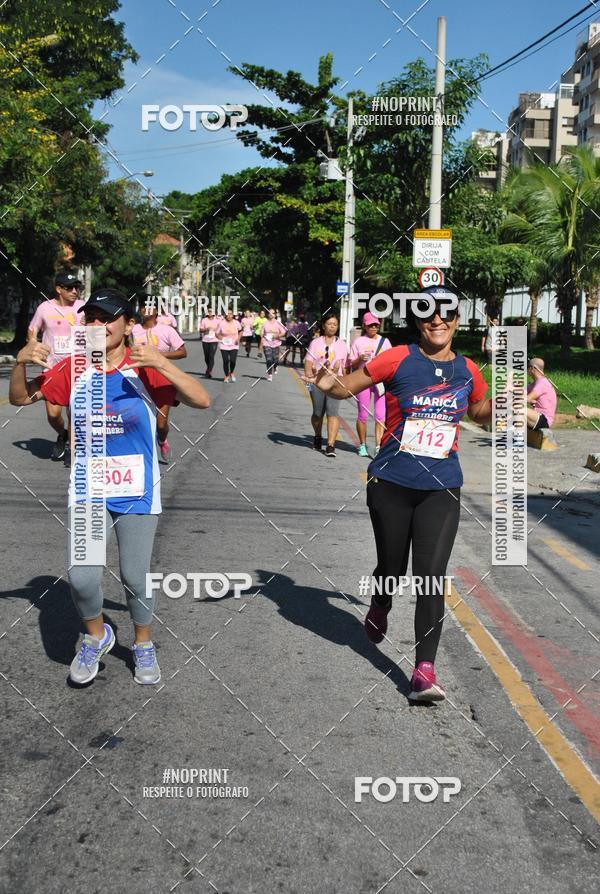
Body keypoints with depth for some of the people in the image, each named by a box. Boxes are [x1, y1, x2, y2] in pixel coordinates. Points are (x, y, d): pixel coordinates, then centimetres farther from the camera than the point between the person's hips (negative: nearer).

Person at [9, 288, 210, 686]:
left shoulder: (145, 368, -11)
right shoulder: (74, 368, -3)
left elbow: (202, 400, -20)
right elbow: (21, 398, 5)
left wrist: (161, 363, -33)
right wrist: (20, 361, -15)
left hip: (137, 492, -1)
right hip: (88, 490, 2)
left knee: (136, 577, 7)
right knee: (82, 577, -8)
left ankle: (144, 645, 35)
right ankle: (96, 635, 23)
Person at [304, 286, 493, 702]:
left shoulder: (467, 370, 4)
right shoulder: (398, 359, -7)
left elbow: (479, 412, 22)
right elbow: (349, 386, -3)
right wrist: (329, 385, -26)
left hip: (442, 489, 1)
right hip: (391, 485, -1)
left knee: (431, 577, -9)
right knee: (392, 568, 13)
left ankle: (425, 668, -2)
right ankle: (379, 610, 48)